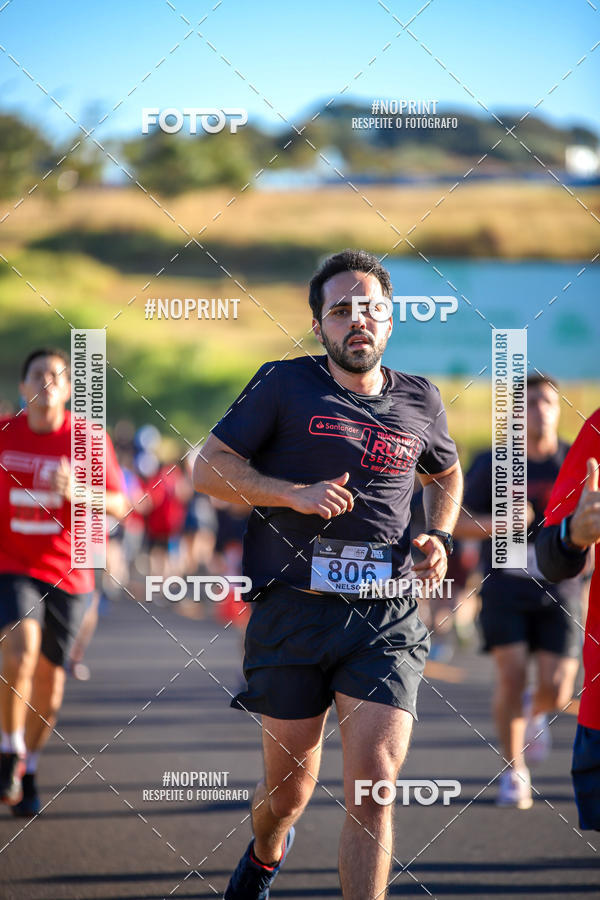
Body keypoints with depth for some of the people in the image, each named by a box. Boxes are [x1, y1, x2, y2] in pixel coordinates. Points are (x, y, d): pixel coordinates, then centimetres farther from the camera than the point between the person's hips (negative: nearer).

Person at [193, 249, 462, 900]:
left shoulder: (420, 400, 11)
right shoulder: (284, 385, 2)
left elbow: (446, 475, 31)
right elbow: (208, 468, 2)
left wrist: (439, 539, 11)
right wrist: (294, 494, -12)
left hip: (387, 618, 1)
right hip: (293, 611, -1)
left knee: (373, 788, -14)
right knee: (290, 787, 11)